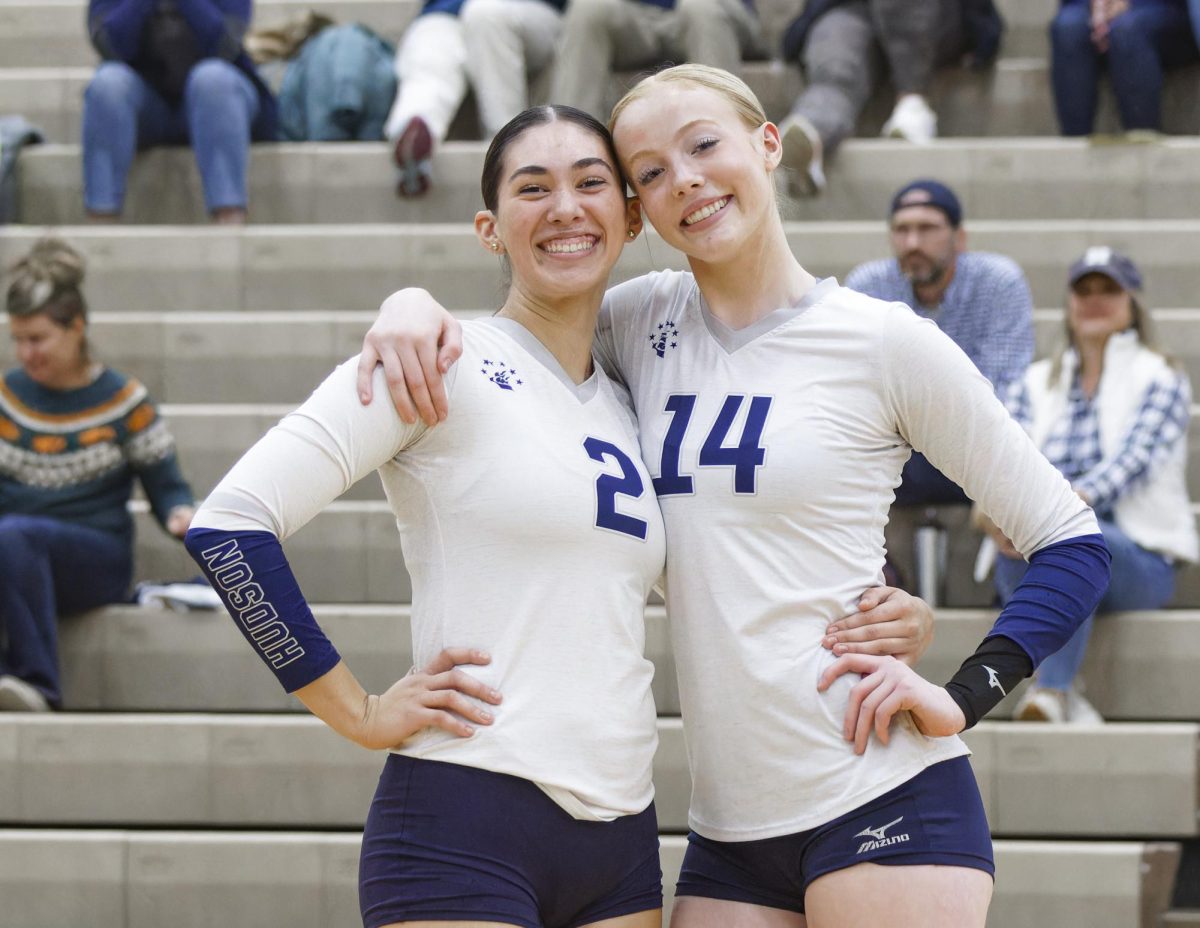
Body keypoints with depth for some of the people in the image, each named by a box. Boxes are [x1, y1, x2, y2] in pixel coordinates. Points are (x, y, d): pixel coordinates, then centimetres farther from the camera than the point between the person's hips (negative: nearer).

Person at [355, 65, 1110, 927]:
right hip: (731, 824, 5)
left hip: (884, 800, -5)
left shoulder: (884, 340, -3)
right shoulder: (647, 320, 9)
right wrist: (414, 303, -3)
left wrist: (965, 696, -9)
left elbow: (1074, 542, 2)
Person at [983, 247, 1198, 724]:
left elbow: (1132, 460, -12)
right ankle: (1065, 698, -38)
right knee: (1016, 548, -34)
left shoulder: (1160, 380, 5)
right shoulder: (1035, 384, 17)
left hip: (1137, 562, -3)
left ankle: (1051, 690, -43)